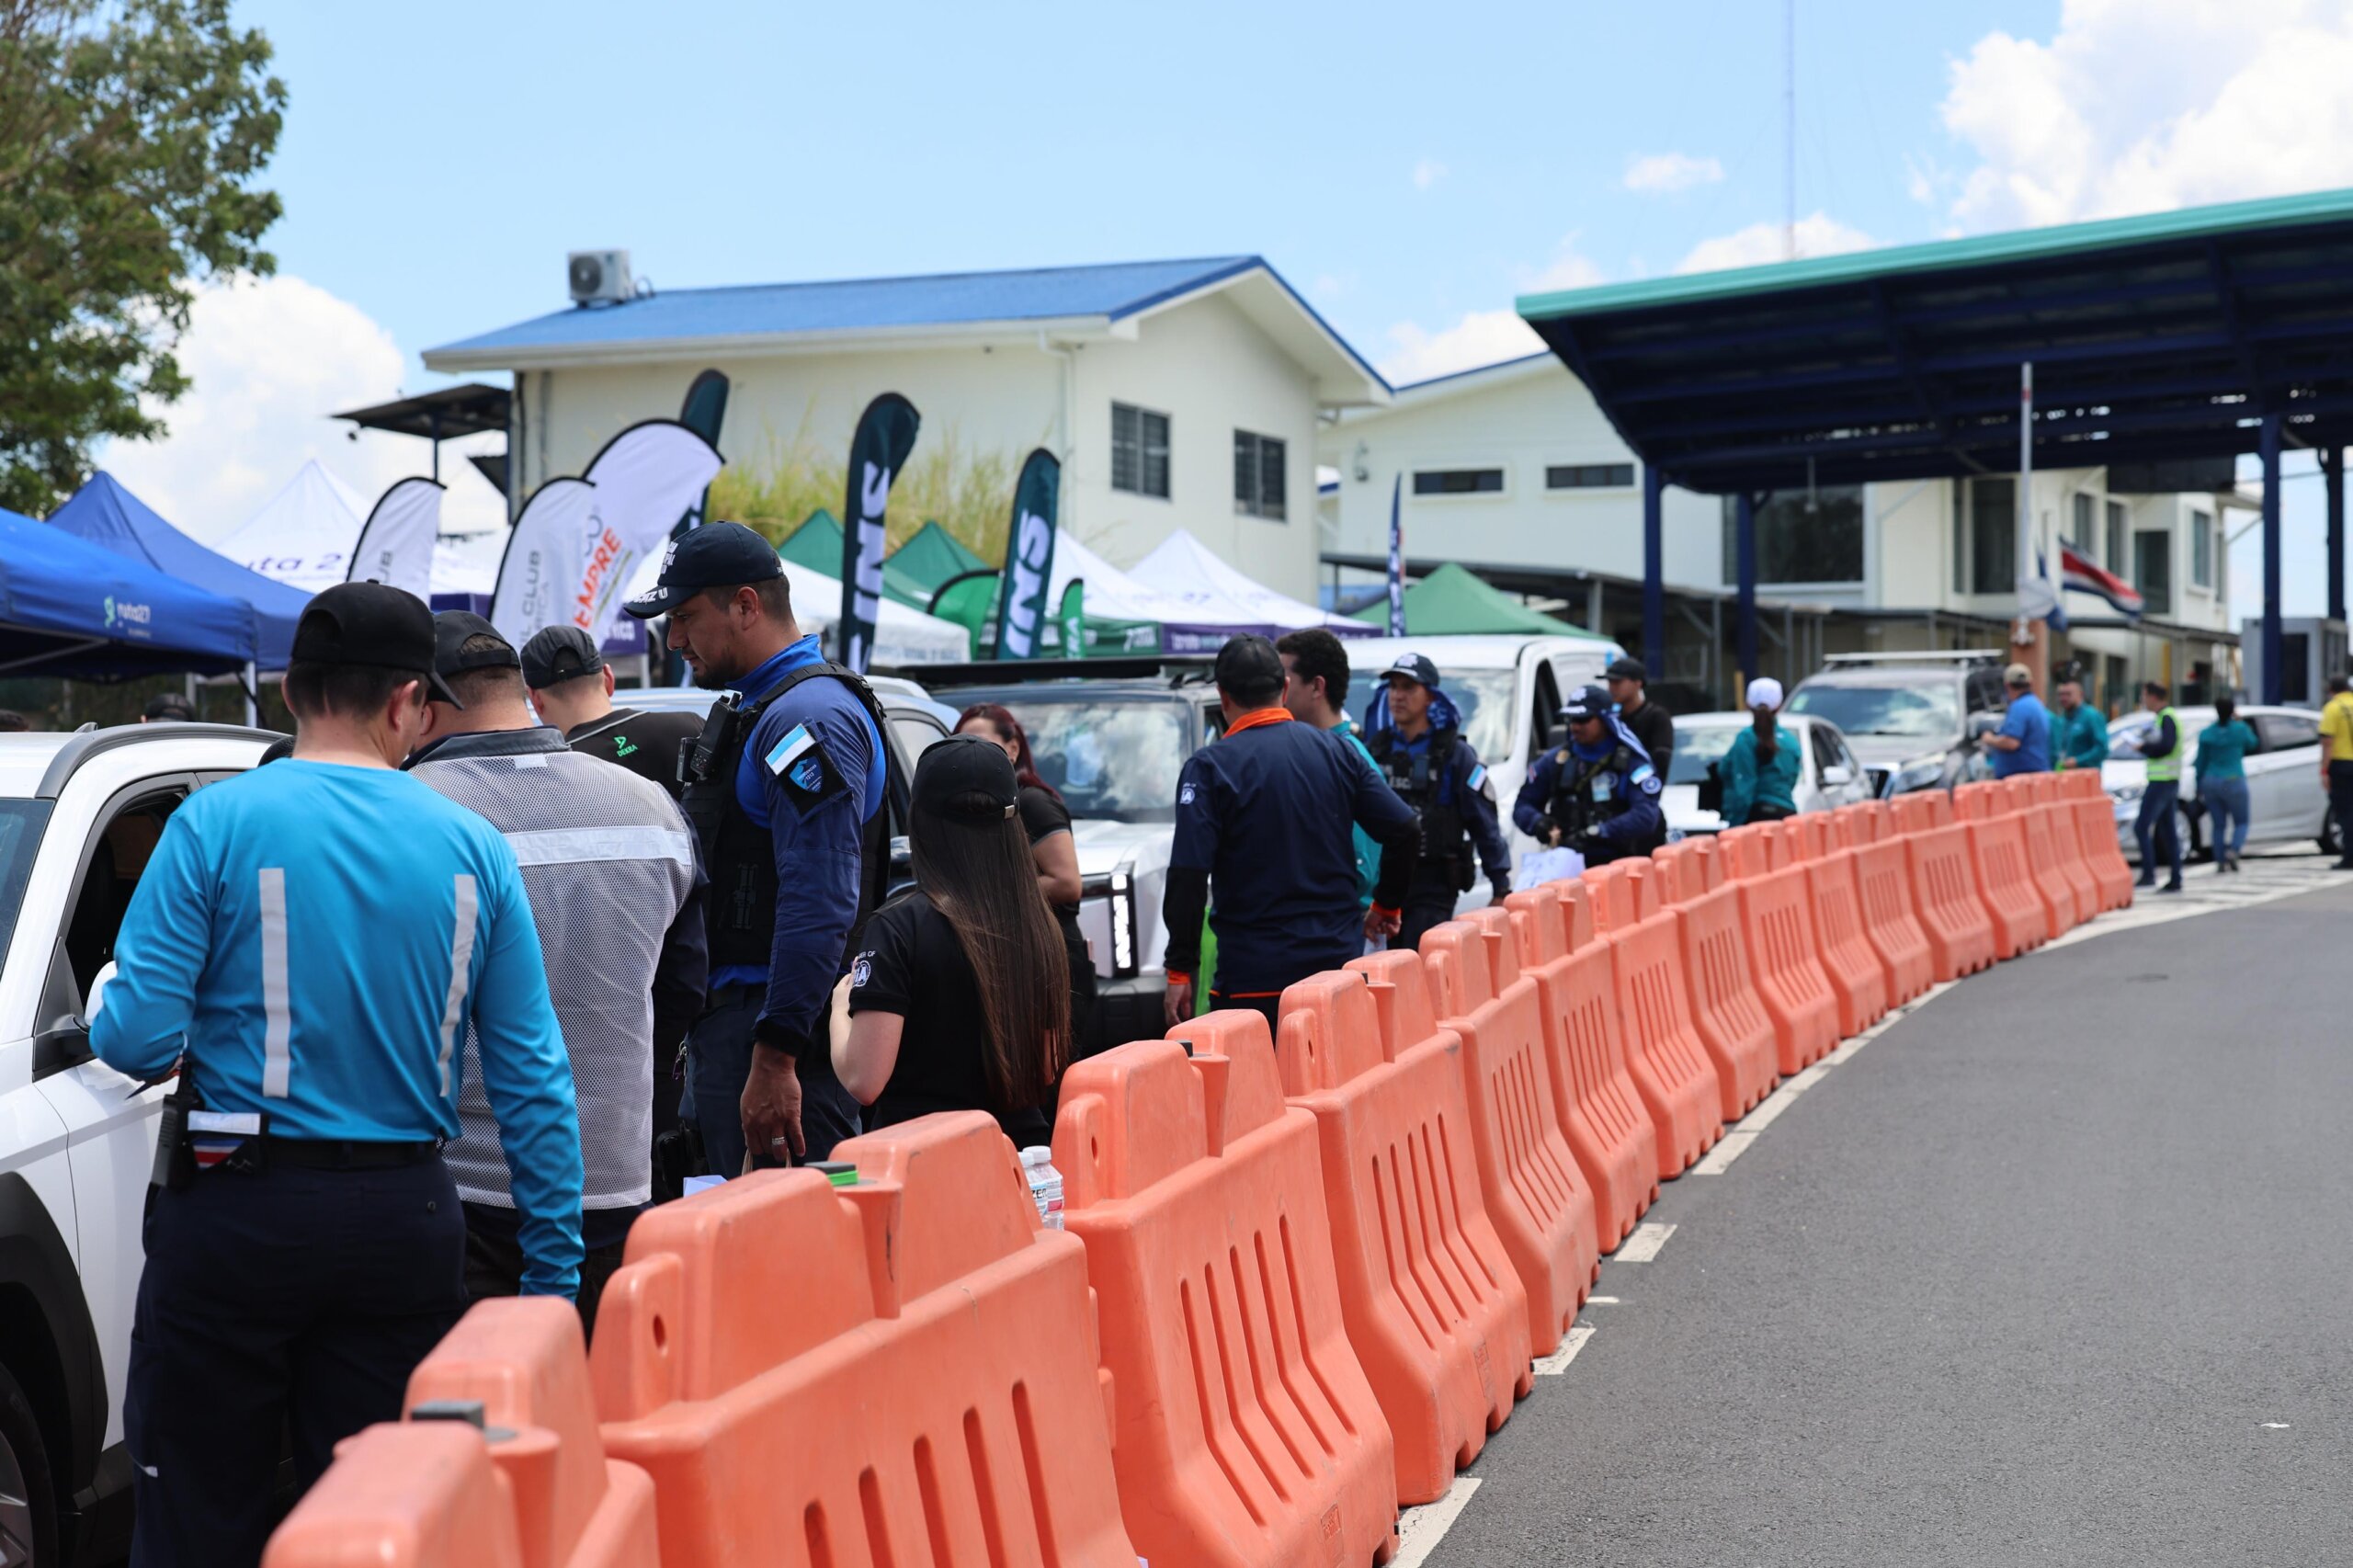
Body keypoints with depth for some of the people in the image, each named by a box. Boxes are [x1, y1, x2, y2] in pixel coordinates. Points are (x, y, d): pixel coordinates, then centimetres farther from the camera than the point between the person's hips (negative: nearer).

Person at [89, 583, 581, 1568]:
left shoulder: (217, 824, -7)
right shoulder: (475, 850, 1)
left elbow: (136, 1040, -12)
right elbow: (535, 1080, 1)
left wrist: (109, 1020, 13)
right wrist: (554, 1274, 7)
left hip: (234, 1219, -2)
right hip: (407, 1222, 3)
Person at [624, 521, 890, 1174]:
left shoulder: (809, 717, -15)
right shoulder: (752, 709, 20)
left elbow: (819, 906, -24)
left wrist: (774, 1059, -27)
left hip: (775, 1031, -11)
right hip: (728, 1023, 11)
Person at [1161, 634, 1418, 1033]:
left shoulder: (1209, 767, -7)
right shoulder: (1337, 752, 6)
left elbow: (1189, 876, -13)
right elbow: (1405, 831, 4)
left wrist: (1180, 970, -8)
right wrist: (1387, 906, 19)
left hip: (1254, 977, -4)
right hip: (1340, 962, 4)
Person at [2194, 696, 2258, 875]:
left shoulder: (2206, 734, 1)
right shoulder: (2240, 729, -6)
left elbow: (2201, 762, 6)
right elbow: (2251, 744, 15)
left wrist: (2199, 786, 14)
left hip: (2211, 782, 3)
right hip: (2233, 781, -3)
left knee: (2219, 824, 12)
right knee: (2241, 822, 8)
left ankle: (2220, 862, 6)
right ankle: (2233, 850, -17)